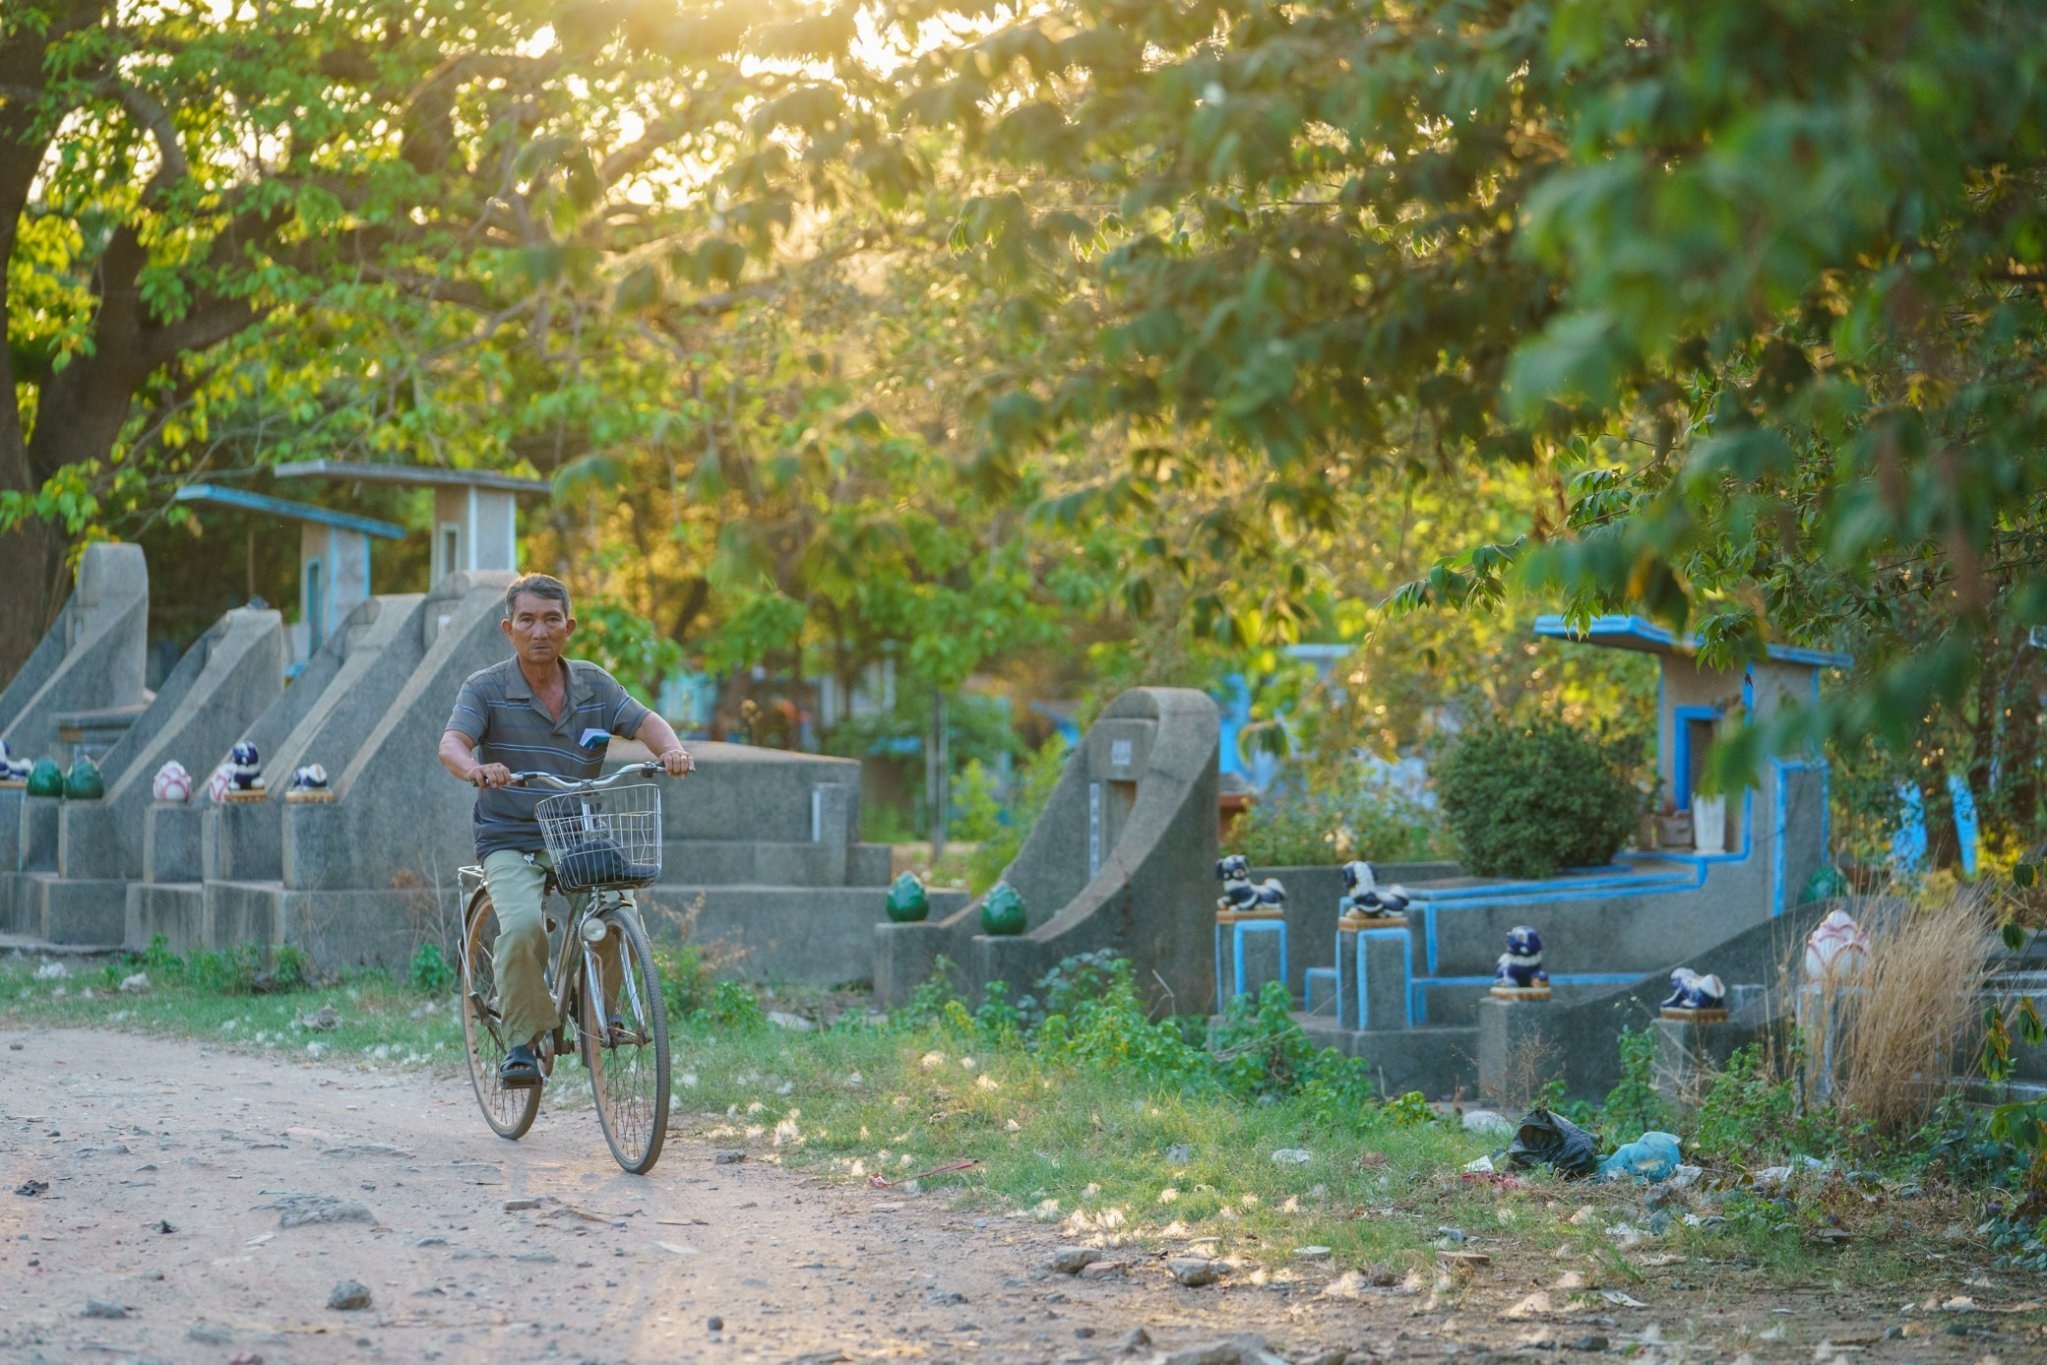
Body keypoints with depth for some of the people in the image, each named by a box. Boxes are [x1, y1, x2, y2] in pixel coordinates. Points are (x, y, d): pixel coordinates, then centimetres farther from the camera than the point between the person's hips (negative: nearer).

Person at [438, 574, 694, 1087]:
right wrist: (475, 769, -43)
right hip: (511, 843, -3)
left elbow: (644, 721, -6)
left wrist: (671, 748, -30)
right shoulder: (486, 689, -4)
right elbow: (452, 743, -19)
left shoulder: (594, 685, 6)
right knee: (523, 927, -30)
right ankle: (523, 1039, -10)